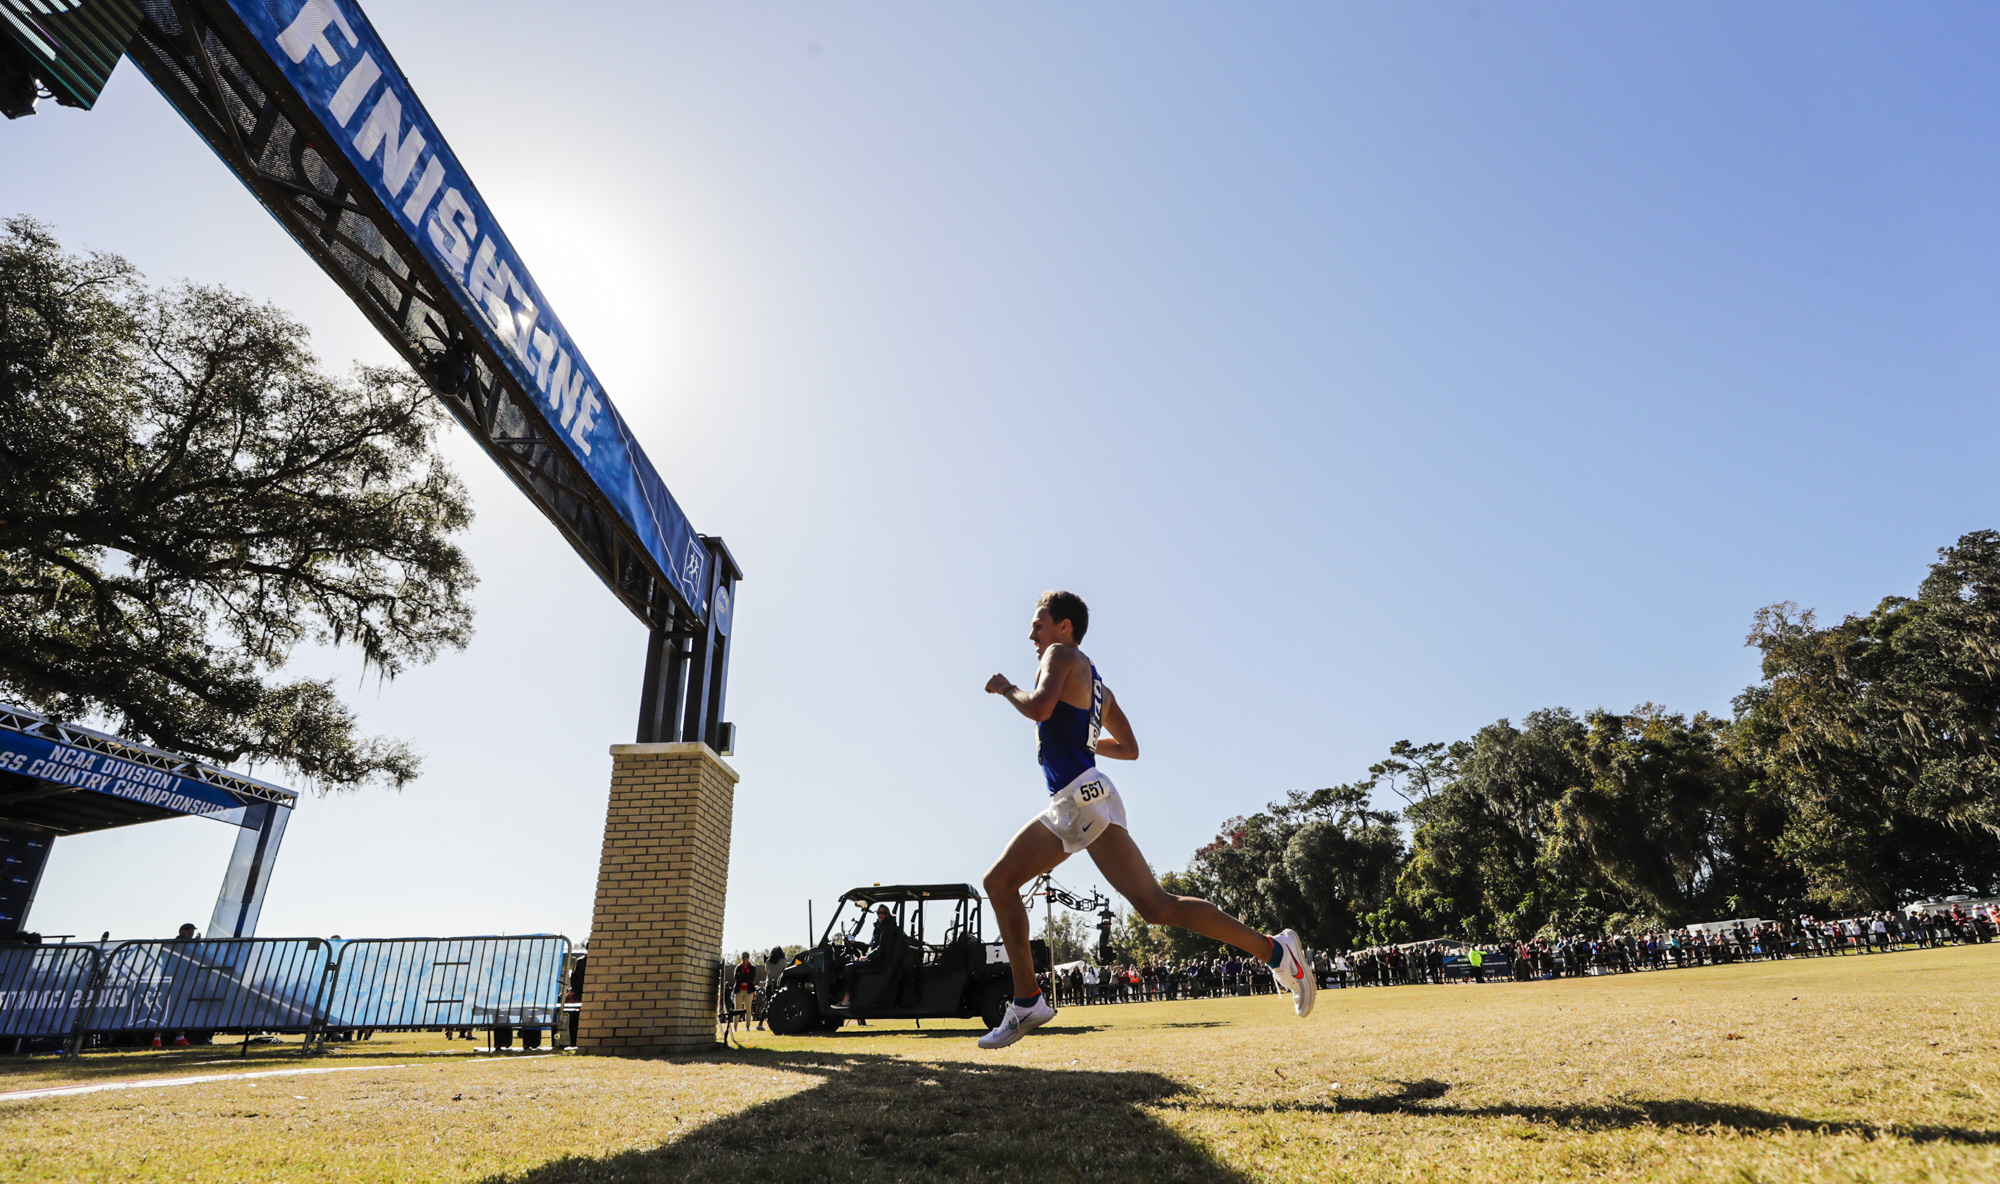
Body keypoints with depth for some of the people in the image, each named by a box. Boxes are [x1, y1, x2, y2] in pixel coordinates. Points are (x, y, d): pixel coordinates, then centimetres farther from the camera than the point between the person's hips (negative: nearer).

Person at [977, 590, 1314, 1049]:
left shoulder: (1062, 655, -1)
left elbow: (1039, 708, -22)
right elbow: (1129, 748, 28)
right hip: (1067, 805, 10)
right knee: (999, 882, 8)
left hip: (1084, 796, -10)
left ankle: (1275, 951, -5)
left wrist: (1005, 687, -3)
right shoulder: (1097, 685, 24)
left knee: (1155, 905, -11)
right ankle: (1027, 1002, 10)